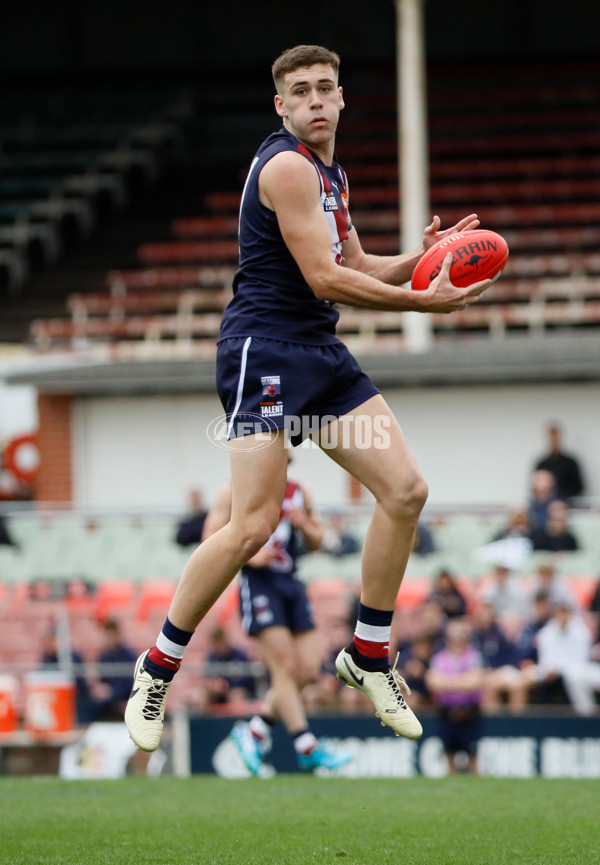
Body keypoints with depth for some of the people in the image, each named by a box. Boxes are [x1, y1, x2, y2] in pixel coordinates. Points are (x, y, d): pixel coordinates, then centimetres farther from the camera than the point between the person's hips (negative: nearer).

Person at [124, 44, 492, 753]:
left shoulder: (330, 174, 18)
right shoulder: (288, 167, -13)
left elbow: (357, 269, 24)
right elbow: (324, 278, -18)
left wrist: (422, 255, 7)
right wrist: (425, 302, -15)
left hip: (320, 351, 9)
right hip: (264, 345, -9)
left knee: (405, 490, 1)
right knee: (253, 526, -16)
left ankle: (367, 655, 14)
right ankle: (158, 668, -2)